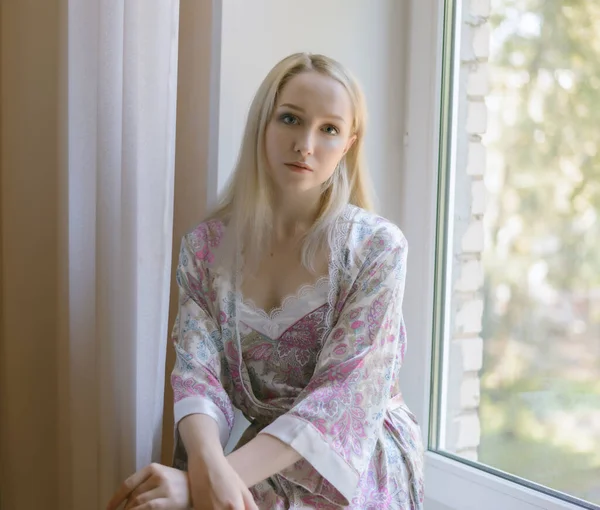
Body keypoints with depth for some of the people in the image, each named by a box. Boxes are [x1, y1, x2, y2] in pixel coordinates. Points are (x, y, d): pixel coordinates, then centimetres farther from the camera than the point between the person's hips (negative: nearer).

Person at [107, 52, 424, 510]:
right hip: (263, 456, 3)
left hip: (362, 461, -3)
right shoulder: (206, 248, 0)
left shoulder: (378, 247, -9)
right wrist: (209, 467, -31)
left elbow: (343, 398, -17)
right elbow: (199, 374, -8)